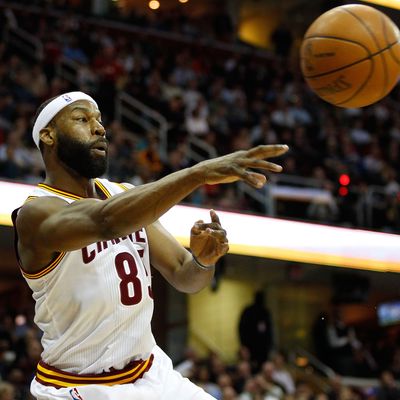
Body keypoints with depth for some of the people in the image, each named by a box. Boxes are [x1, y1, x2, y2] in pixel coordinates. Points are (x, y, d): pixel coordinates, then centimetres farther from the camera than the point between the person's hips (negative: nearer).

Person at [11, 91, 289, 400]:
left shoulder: (124, 195, 5)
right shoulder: (37, 212, -18)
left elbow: (183, 276, 5)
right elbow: (106, 220, -39)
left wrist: (203, 260, -19)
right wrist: (200, 173, -46)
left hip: (152, 373, 7)